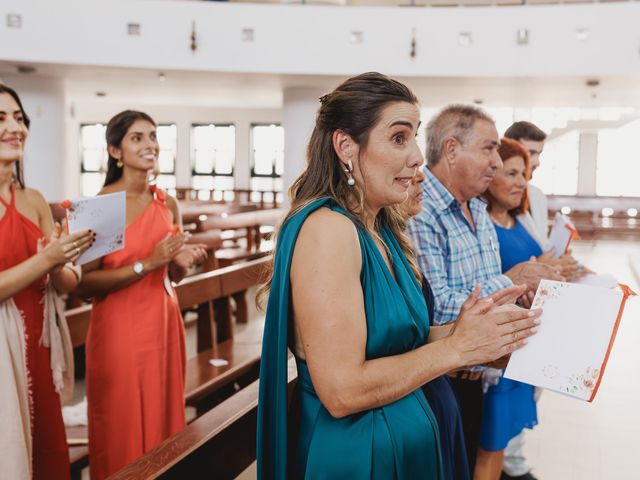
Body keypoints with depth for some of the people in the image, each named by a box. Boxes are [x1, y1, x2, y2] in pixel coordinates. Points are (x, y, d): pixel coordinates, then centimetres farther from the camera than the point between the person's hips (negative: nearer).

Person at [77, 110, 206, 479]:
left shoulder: (168, 204, 6)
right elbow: (85, 283, -17)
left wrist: (183, 261, -7)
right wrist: (146, 264, -23)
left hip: (164, 323, 5)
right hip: (119, 327, -5)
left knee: (164, 419, 15)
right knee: (123, 430, 7)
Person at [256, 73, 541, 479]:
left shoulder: (383, 228, 5)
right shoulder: (327, 228, -21)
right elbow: (342, 391, -25)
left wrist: (468, 329, -6)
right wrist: (456, 348, -17)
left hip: (403, 439, 8)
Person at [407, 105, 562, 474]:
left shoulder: (479, 209, 8)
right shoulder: (418, 213, -24)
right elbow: (437, 310, -30)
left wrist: (531, 283, -6)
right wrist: (510, 281, -19)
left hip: (472, 377, 9)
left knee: (467, 466, 22)